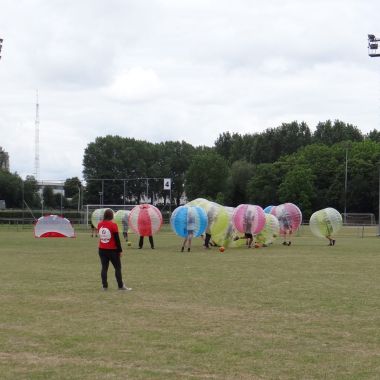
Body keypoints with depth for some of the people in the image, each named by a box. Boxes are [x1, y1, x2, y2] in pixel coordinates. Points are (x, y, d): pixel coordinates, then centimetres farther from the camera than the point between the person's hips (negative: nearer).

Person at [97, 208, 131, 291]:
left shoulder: (100, 224, 1)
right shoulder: (113, 225, -13)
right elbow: (117, 239, -12)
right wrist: (120, 250, -6)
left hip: (102, 249, 4)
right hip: (112, 250, -4)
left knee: (104, 268, 8)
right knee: (118, 268, 6)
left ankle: (104, 286, 5)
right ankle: (121, 286, 8)